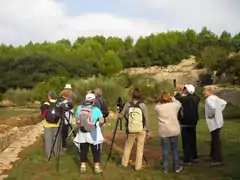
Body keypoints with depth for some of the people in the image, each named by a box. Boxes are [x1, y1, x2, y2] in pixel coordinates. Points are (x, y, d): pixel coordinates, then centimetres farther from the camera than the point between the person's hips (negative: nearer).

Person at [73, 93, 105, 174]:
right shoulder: (96, 109, -11)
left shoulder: (80, 108, -1)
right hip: (93, 134, -3)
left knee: (83, 150, 13)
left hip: (82, 133, 3)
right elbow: (102, 121, -10)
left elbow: (77, 119, 7)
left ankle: (83, 167, 18)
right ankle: (97, 167, 13)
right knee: (96, 151, 9)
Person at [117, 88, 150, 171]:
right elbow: (146, 119, -8)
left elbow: (121, 116, 1)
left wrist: (118, 115, 24)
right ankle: (138, 166, 14)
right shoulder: (143, 105, -10)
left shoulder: (127, 104, -7)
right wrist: (148, 130, 1)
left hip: (131, 130, 1)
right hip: (141, 130, -1)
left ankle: (124, 163, 29)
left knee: (128, 146, 19)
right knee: (140, 148, 10)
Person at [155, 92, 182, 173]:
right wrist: (173, 99, 27)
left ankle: (165, 168, 13)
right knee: (174, 149, 11)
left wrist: (160, 101, 11)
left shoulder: (157, 107, -6)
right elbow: (179, 103, 17)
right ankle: (177, 167, 20)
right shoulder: (174, 105, -5)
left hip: (163, 131, 0)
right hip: (174, 130, 1)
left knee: (165, 150, 8)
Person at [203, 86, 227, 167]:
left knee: (216, 141, -5)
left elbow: (212, 108, -37)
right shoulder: (216, 98, 12)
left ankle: (219, 160, -1)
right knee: (214, 140, 20)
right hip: (217, 122, 10)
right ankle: (213, 155, 33)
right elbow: (224, 103, 25)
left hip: (214, 123, -10)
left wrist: (210, 115, -20)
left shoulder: (208, 99, -18)